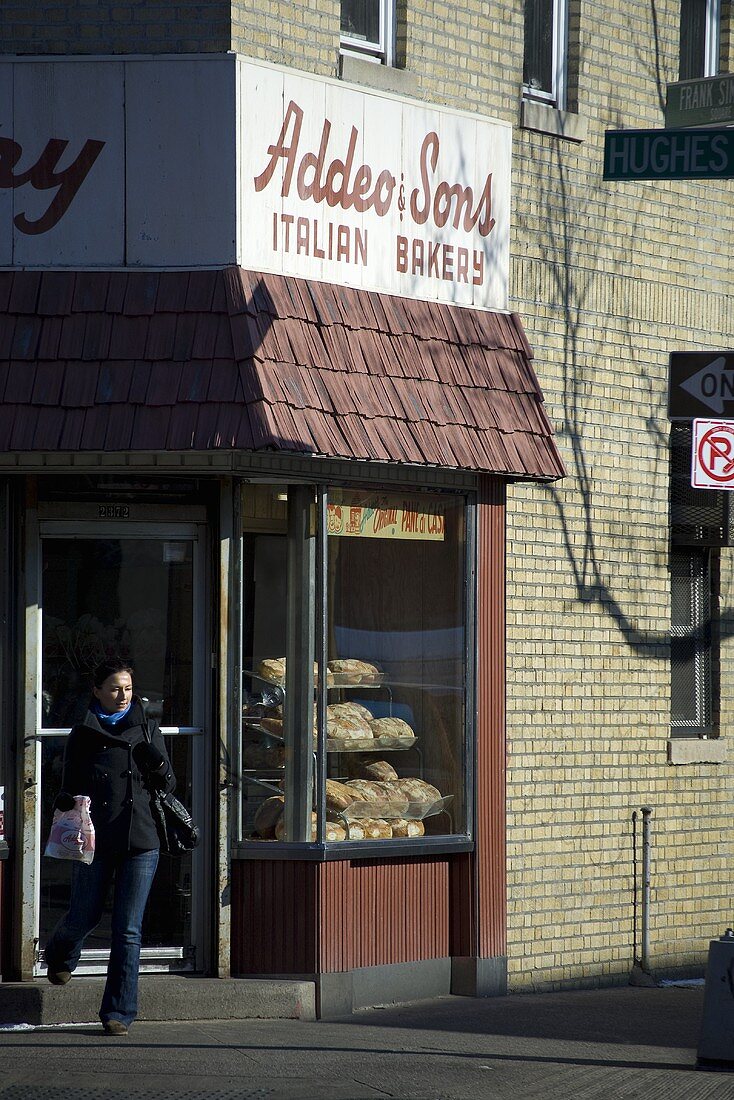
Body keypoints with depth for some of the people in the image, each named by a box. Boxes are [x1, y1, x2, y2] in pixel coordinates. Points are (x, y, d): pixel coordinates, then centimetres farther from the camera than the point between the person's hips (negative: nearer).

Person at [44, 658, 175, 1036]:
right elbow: (70, 790, 8)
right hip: (95, 841, 0)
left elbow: (168, 786, 13)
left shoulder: (147, 730, 9)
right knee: (84, 917, 7)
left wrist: (158, 766, -8)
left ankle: (119, 1013, 0)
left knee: (128, 930, -4)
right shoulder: (83, 735, 5)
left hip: (140, 841, 0)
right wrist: (65, 805, -14)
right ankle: (61, 955, 44)